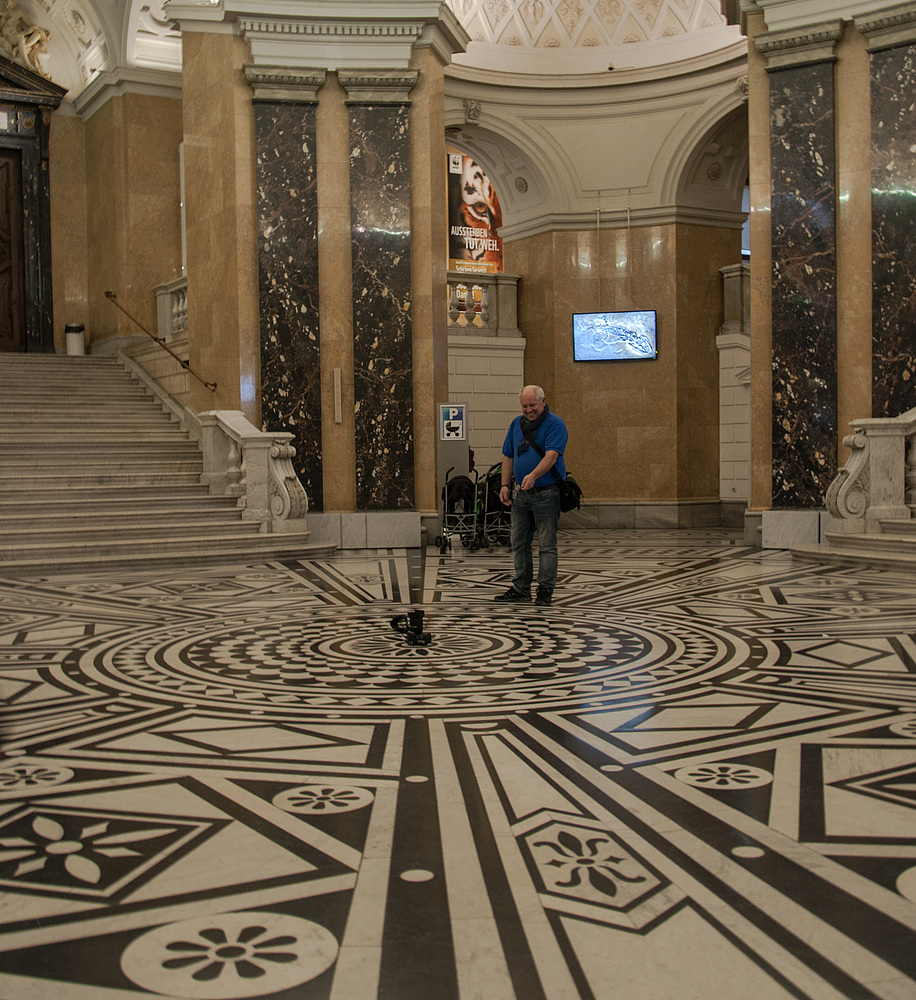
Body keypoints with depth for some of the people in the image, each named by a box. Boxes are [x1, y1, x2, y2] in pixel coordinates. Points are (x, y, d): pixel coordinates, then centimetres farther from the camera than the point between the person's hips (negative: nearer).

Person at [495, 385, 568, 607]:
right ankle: (520, 588, 21)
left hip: (546, 493, -7)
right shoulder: (516, 424, 12)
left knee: (547, 545, -1)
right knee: (518, 543, 11)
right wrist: (504, 485, 6)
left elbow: (551, 456, -22)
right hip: (521, 494, 7)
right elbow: (508, 457, 16)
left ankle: (545, 590, 6)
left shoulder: (555, 424, -9)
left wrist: (533, 475, -36)